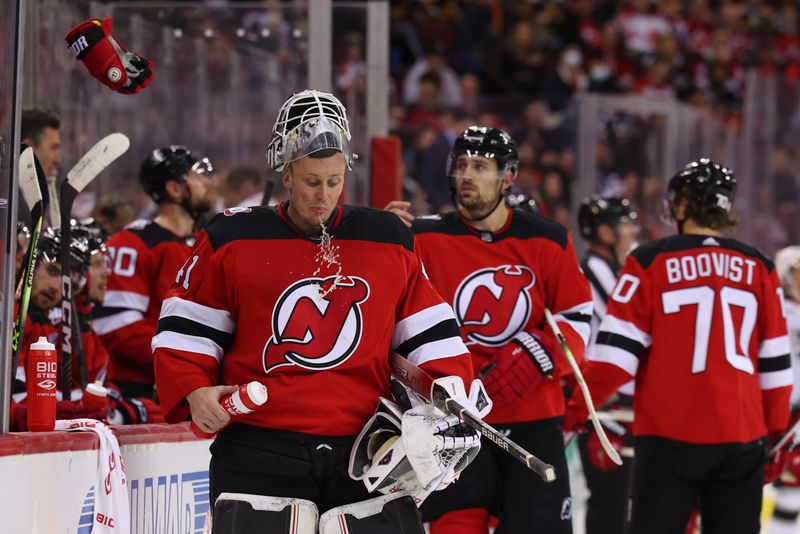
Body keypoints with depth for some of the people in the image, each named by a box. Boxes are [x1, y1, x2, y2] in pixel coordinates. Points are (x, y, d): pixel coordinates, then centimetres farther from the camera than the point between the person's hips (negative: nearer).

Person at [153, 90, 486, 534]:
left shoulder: (389, 241, 10)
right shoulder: (232, 240, 2)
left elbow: (429, 333, 13)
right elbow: (184, 327, 7)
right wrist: (194, 390, -9)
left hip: (364, 451, 2)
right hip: (259, 450, -2)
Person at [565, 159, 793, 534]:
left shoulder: (650, 262, -4)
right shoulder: (759, 268, 5)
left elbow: (617, 347, -7)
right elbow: (774, 361, 8)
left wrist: (577, 409, 1)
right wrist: (775, 426, 19)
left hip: (669, 435, -3)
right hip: (742, 435, 3)